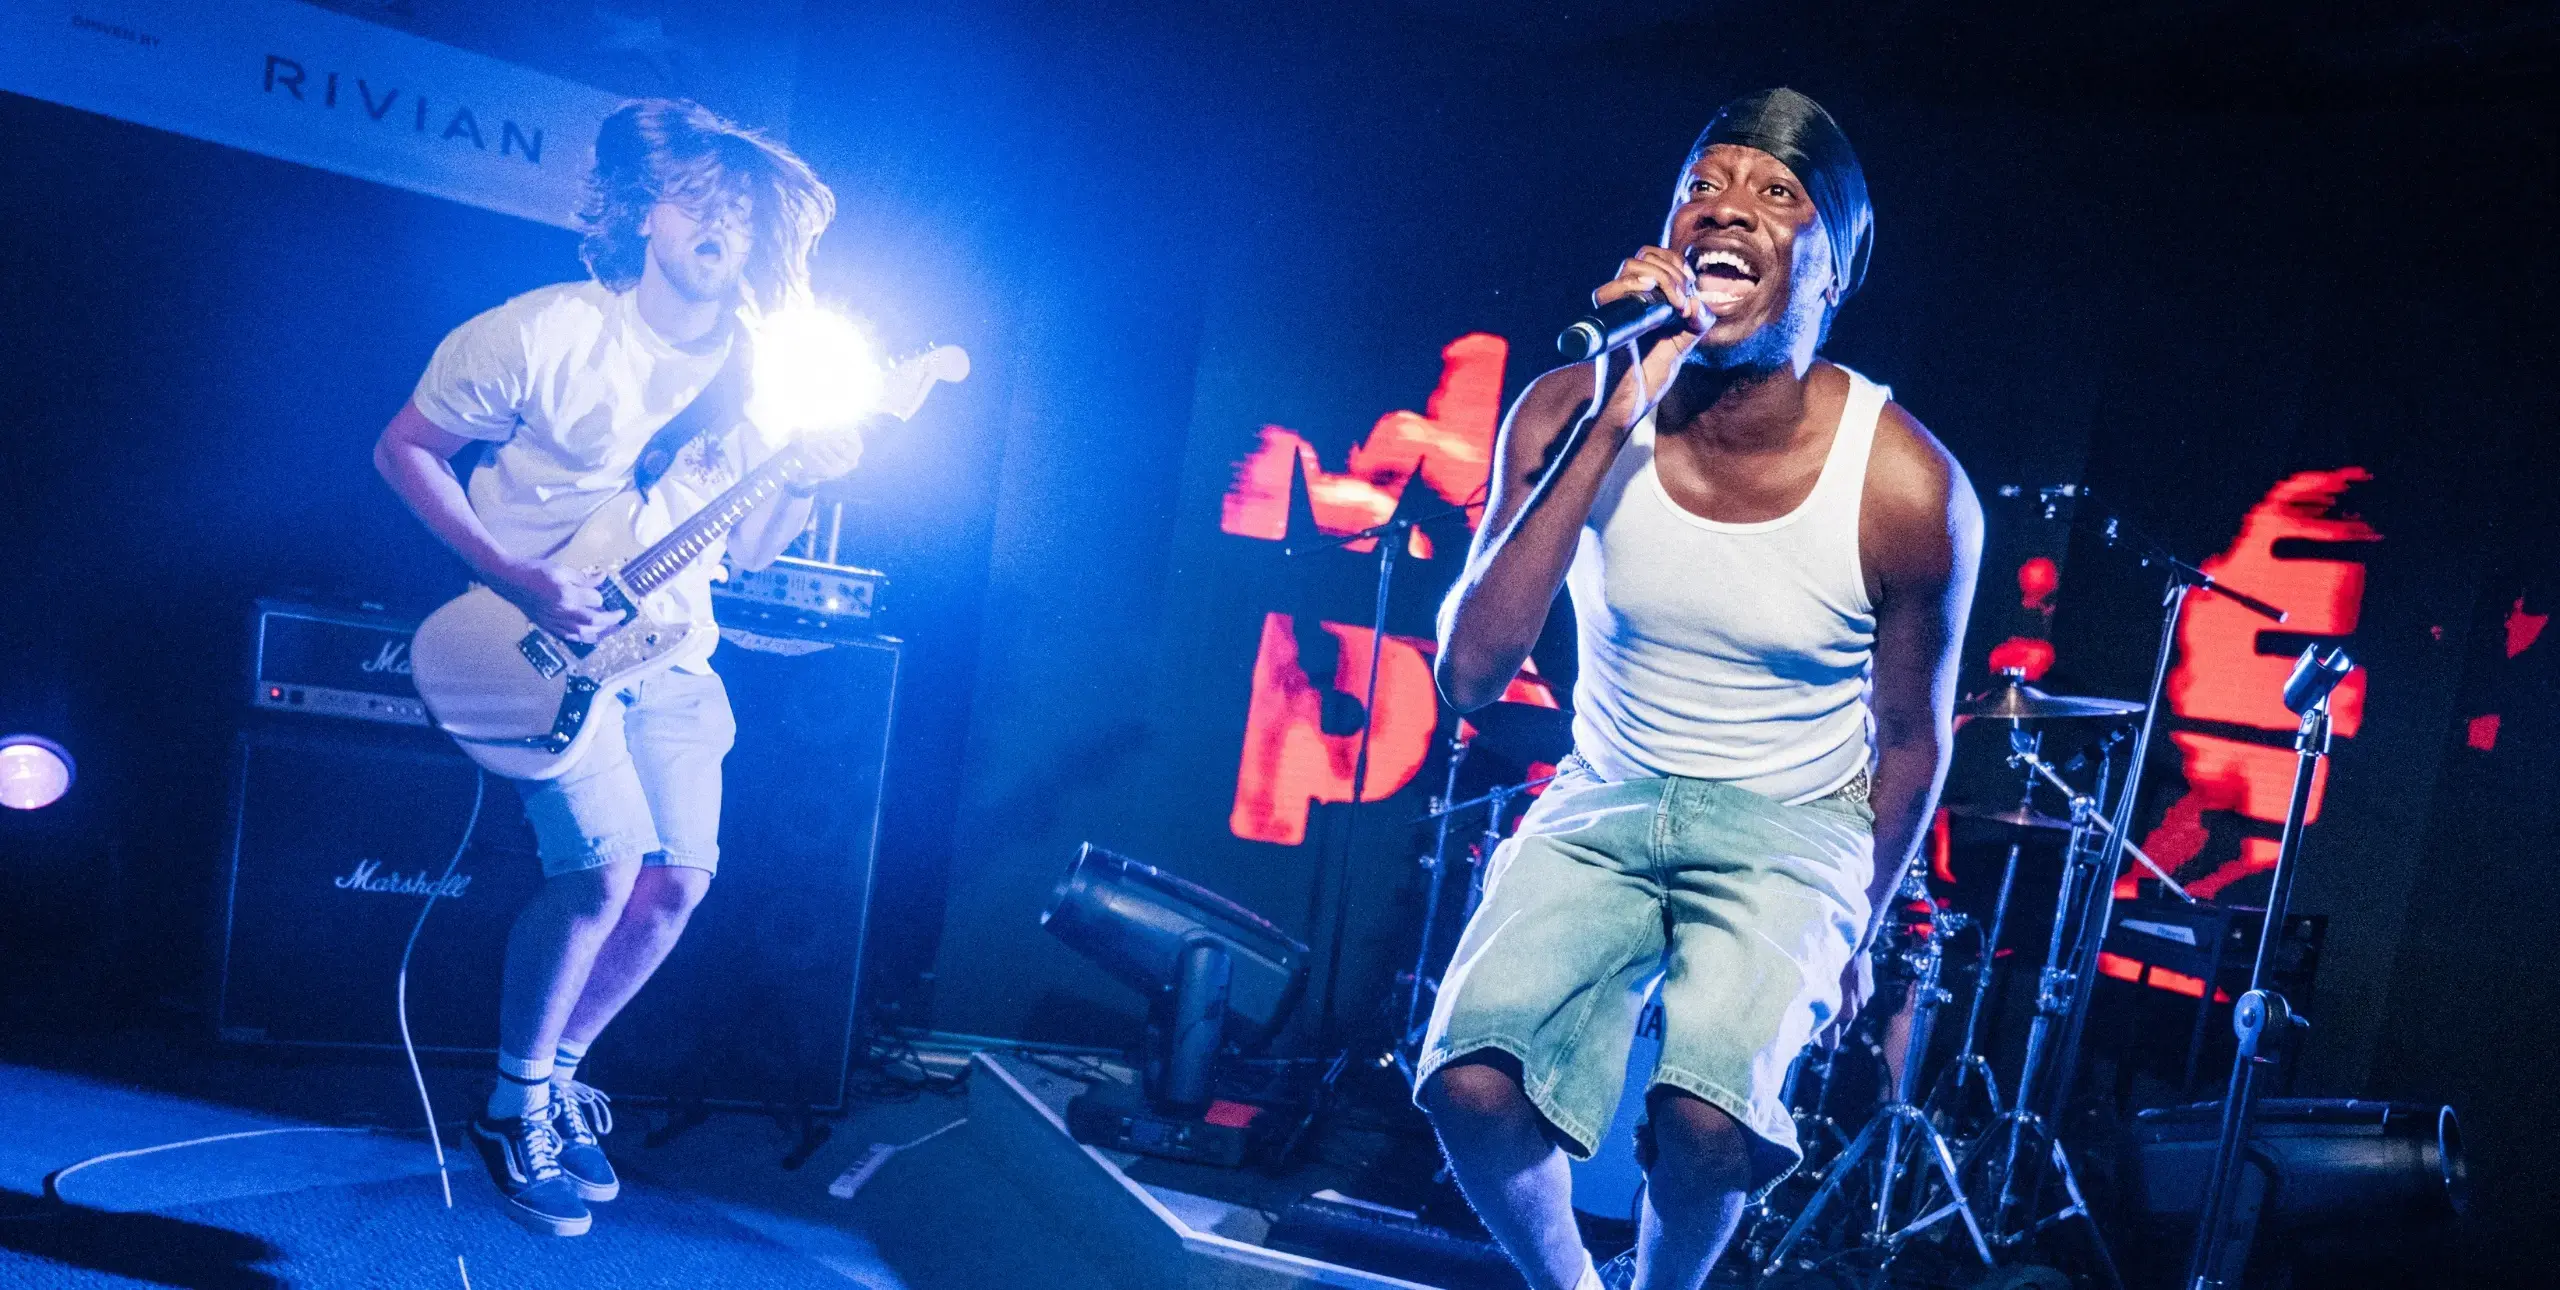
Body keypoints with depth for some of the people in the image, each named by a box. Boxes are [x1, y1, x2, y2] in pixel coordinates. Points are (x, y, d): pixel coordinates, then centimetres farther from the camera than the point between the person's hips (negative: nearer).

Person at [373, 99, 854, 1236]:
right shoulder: (549, 333, -11)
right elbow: (405, 447, -4)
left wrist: (809, 480, -10)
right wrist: (514, 578, -16)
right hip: (544, 636, -5)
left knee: (679, 877, -1)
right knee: (605, 861, -19)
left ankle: (554, 1075, 24)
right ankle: (514, 1105, 6)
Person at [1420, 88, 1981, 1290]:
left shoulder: (1908, 489, -16)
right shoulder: (1569, 408, -12)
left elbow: (1911, 738, 0)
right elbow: (1467, 674, -22)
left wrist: (1855, 932, 10)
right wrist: (1610, 426, -28)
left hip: (1793, 830, -1)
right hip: (1603, 799, 2)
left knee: (1708, 1118, -26)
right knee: (1468, 1082, -20)